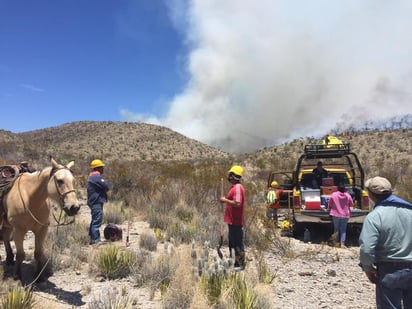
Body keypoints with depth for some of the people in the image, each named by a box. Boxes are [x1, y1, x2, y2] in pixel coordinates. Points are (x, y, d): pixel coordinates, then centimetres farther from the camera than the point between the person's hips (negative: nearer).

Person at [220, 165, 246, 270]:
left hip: (235, 222, -10)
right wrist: (226, 200, 11)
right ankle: (234, 261, 29)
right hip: (232, 221, 10)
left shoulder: (237, 187, -19)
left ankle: (240, 264, 9)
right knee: (232, 242, 18)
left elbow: (237, 203, -29)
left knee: (237, 242, -1)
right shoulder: (235, 187, 13)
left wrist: (225, 200, -19)